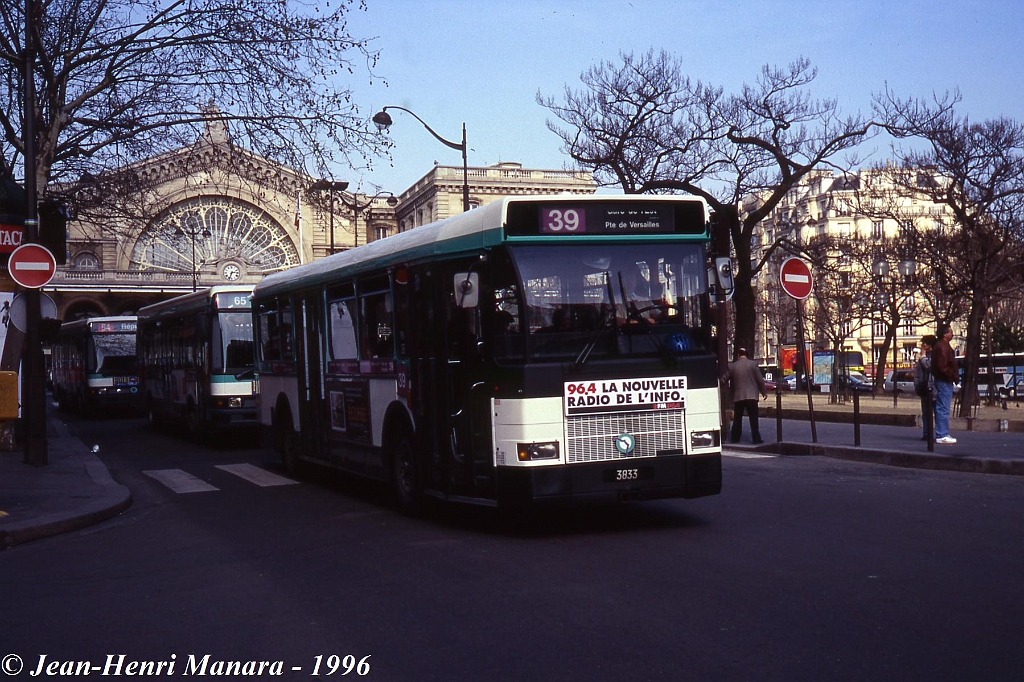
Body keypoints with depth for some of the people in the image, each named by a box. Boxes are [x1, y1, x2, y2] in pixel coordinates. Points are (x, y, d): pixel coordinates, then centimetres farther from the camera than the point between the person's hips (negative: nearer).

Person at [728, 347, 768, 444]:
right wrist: (764, 392, 10)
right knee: (753, 418, 1)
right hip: (751, 396, -1)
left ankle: (735, 438, 12)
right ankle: (756, 439, -2)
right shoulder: (753, 364, -2)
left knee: (737, 418, 10)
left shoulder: (732, 366, 1)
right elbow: (760, 380, -1)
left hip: (737, 396, 1)